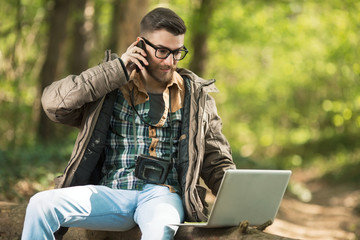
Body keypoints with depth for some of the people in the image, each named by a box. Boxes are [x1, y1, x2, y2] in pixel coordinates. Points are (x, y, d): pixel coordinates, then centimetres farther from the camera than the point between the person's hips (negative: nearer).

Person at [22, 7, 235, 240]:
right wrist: (117, 70, -4)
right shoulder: (112, 86, 11)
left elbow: (217, 162, 17)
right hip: (111, 193, 1)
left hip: (163, 193, -1)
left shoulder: (196, 96, 15)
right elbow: (54, 102, -4)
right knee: (41, 204, -26)